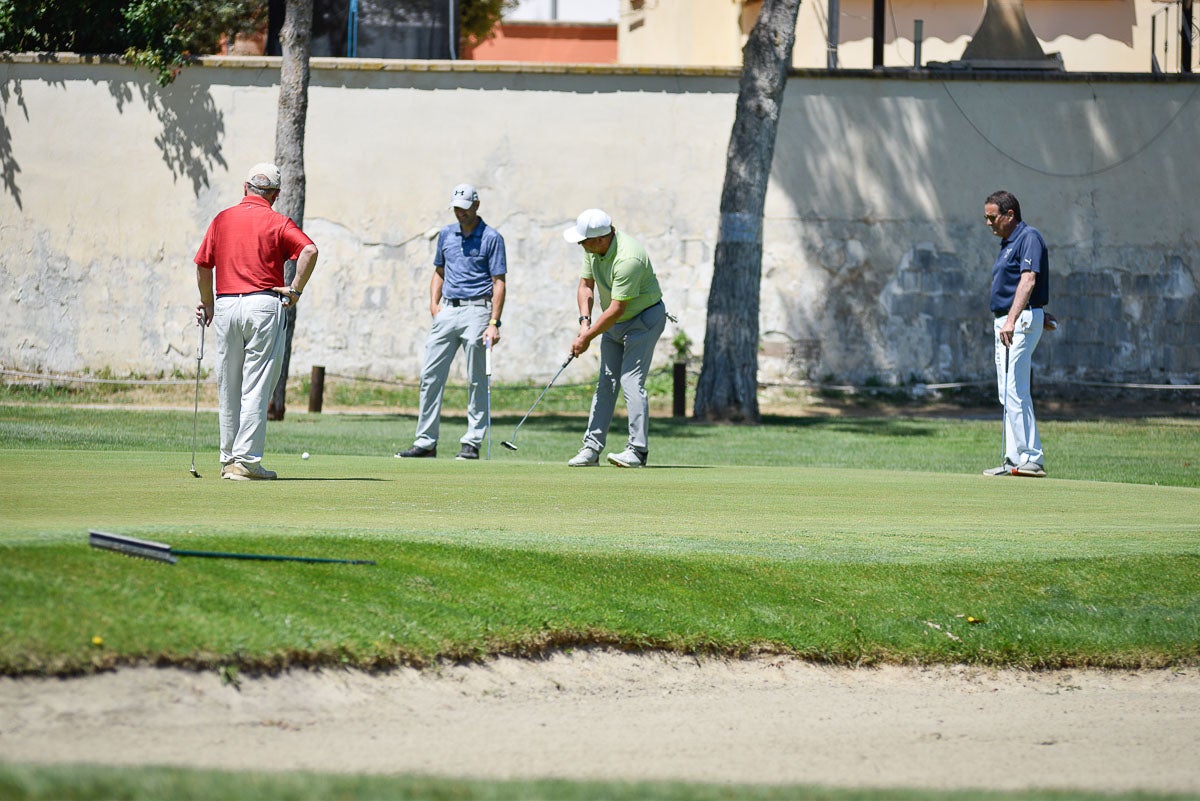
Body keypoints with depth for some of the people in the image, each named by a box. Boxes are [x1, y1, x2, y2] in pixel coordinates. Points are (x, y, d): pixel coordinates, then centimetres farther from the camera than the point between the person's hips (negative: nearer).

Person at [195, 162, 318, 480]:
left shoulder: (222, 219, 11)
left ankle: (229, 459, 18)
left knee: (228, 388, 12)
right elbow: (309, 250, -15)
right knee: (257, 387, -3)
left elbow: (203, 266, 10)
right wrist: (295, 290, -6)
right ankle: (246, 460, -8)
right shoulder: (277, 222, 1)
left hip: (225, 306, 3)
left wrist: (208, 305, 22)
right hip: (264, 304, -3)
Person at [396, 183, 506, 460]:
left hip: (476, 309, -6)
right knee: (431, 376, 2)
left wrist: (494, 323, -15)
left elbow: (499, 283, -7)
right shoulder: (446, 234, 13)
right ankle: (426, 442, 5)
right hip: (447, 310, 6)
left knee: (476, 381, -2)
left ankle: (472, 442, 3)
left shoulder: (491, 238, -4)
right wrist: (434, 303, 6)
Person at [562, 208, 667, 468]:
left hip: (644, 318, -8)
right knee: (606, 381, 6)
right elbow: (586, 285, 5)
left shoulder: (627, 259, -32)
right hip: (614, 322, 8)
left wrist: (587, 337, -21)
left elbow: (616, 309, -28)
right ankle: (592, 447, 7)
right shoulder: (593, 249, -6)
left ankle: (638, 450, -14)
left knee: (631, 380, -16)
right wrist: (585, 321, -11)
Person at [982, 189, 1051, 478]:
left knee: (1015, 393, -15)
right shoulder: (1007, 243, 19)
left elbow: (1028, 281, -24)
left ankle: (1031, 459, -16)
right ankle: (1015, 459, 9)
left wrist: (1012, 319, -34)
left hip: (1021, 322, -10)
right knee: (1008, 395, 8)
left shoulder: (1029, 238, -12)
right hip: (1004, 323, 10)